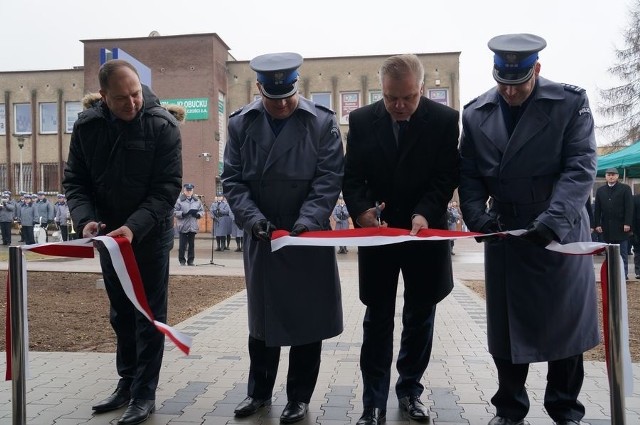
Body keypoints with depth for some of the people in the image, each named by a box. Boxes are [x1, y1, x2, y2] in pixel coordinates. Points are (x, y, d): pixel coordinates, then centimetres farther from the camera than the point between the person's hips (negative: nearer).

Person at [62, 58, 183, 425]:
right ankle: (127, 383, 31)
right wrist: (86, 219, -19)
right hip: (109, 235, 5)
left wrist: (134, 227, -29)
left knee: (149, 316, 2)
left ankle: (145, 395, 13)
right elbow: (75, 181, -1)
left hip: (151, 236, -4)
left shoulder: (163, 126, -16)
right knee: (121, 315, 15)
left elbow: (168, 187, -18)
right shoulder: (86, 125, -5)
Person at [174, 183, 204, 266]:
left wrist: (198, 214, -9)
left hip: (193, 227, 3)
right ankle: (182, 260, 12)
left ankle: (191, 260, 17)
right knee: (182, 244, 0)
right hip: (183, 226, -3)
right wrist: (183, 214, -19)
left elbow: (202, 211, 12)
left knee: (192, 244, 8)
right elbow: (175, 212, -7)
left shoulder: (197, 201, 10)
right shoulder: (179, 200, -2)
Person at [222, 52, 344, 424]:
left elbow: (330, 178, -10)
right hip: (261, 236, 2)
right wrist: (253, 218, -17)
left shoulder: (323, 121, -6)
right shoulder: (241, 123, 0)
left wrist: (306, 221, -23)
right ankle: (259, 390, 33)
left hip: (309, 236, -2)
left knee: (307, 319, 8)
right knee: (262, 317, 15)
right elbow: (233, 180, -1)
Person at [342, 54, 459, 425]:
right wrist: (362, 209, -22)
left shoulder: (445, 119, -6)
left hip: (425, 231, 0)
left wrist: (424, 213, -25)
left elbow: (447, 177, -9)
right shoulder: (361, 120, -2)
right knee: (378, 318, 6)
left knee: (420, 316, 12)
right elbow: (352, 176, -3)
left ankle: (410, 389, 31)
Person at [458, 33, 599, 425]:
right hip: (503, 233, 2)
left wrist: (553, 219, -25)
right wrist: (477, 217, -14)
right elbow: (470, 174, 3)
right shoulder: (476, 113, 2)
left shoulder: (570, 103, -5)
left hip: (560, 232, -1)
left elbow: (580, 168, -11)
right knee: (506, 326, 8)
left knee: (565, 324, 9)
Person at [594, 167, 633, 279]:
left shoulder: (625, 188, 2)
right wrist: (597, 224, 1)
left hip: (621, 227, -3)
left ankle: (624, 274, 9)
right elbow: (597, 209, 9)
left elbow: (629, 207, -4)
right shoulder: (600, 190, 11)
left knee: (623, 252, 4)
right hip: (606, 227, 3)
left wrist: (627, 223, -12)